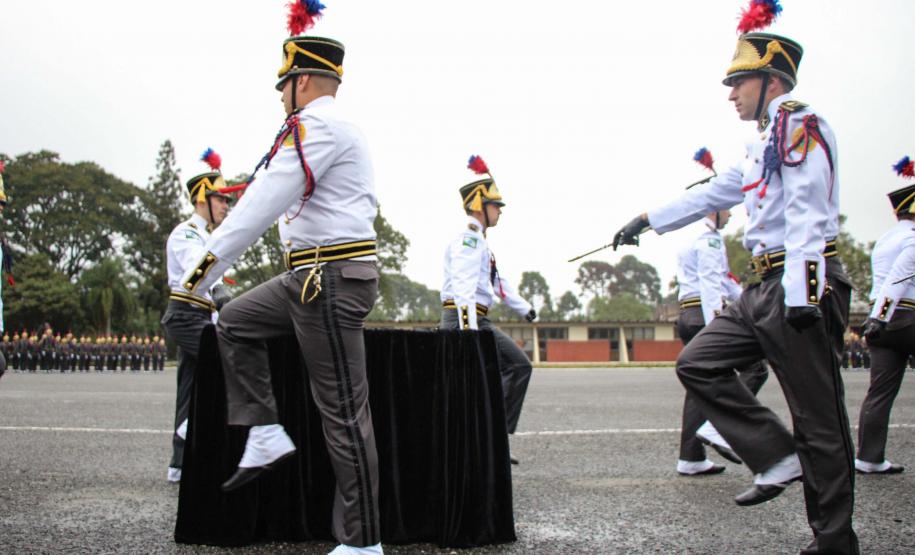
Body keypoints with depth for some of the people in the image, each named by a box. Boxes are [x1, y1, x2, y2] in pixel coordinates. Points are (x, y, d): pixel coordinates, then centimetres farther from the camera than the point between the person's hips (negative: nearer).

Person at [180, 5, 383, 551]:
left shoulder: (316, 125, -13)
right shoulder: (345, 131, 20)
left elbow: (266, 200, -20)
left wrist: (208, 264, -20)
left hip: (330, 279, -11)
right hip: (315, 275, 11)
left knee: (343, 411, -6)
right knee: (235, 324, 19)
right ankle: (266, 434, 13)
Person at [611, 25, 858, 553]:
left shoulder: (799, 122, -9)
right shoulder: (764, 142, 20)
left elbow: (807, 211, -19)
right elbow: (712, 194, 30)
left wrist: (801, 293, -25)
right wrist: (647, 221, 32)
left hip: (802, 286, -10)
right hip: (767, 289, 10)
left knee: (819, 419, -3)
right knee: (698, 362, 6)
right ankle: (779, 457, 5)